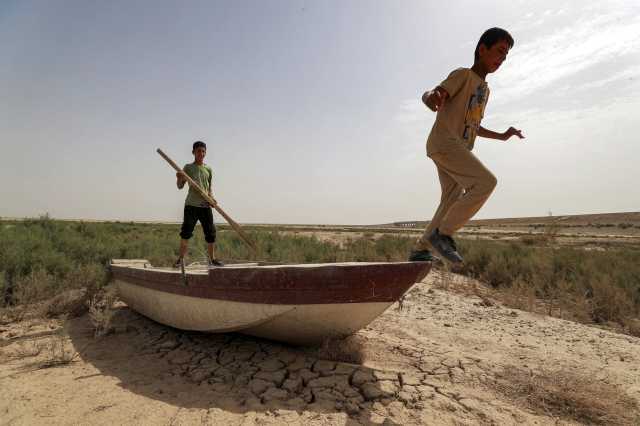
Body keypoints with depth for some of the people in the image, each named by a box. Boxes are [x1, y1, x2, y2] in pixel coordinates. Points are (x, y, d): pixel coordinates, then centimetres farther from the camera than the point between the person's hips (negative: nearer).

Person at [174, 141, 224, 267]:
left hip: (206, 205, 3)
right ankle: (181, 259, 1)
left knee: (211, 233, 4)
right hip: (191, 204, -3)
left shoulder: (208, 169, 13)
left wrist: (211, 198, -1)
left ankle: (212, 259, 15)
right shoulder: (188, 167, 5)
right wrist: (179, 178, -19)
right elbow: (180, 186, 3)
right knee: (186, 232, -8)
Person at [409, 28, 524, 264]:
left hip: (459, 149, 9)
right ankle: (443, 232, -15)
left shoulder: (484, 89, 25)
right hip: (443, 143, -9)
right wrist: (433, 98, -39)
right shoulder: (462, 75, 0)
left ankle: (420, 250, 9)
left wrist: (502, 136, 26)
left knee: (452, 203, 5)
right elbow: (429, 94, -15)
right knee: (486, 182, -20)